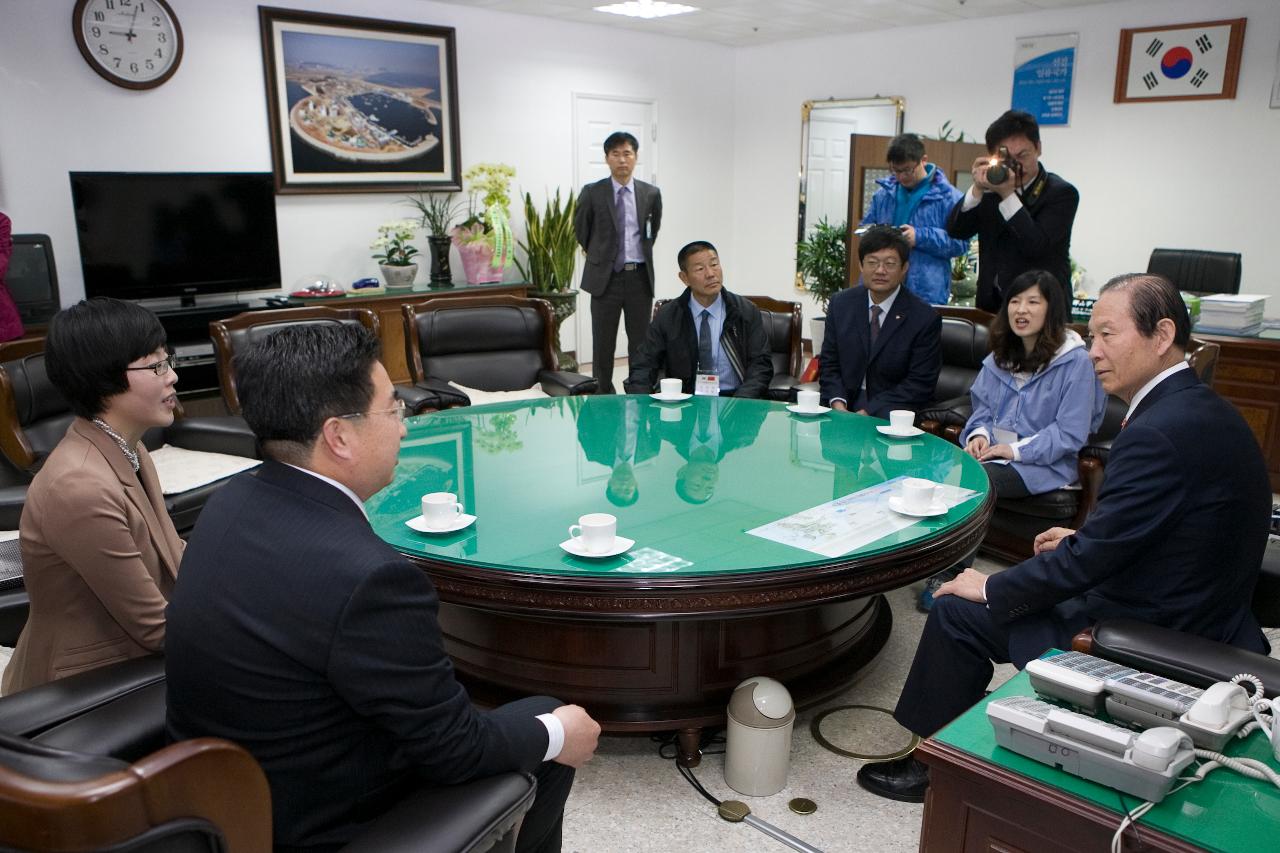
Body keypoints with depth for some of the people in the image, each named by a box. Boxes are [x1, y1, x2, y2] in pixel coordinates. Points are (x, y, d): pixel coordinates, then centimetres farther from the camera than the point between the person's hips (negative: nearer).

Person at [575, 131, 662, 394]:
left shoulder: (651, 194, 3)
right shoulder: (592, 193, -3)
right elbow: (581, 230, 11)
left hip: (640, 276, 2)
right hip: (605, 276, -1)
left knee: (640, 343, 7)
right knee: (603, 343, 4)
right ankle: (603, 396, 14)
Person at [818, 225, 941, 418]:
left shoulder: (925, 319, -7)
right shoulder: (840, 304, 6)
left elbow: (919, 384, -8)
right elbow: (829, 364, 8)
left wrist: (869, 412, -17)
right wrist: (838, 405, -11)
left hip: (891, 414, -3)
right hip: (844, 405, 4)